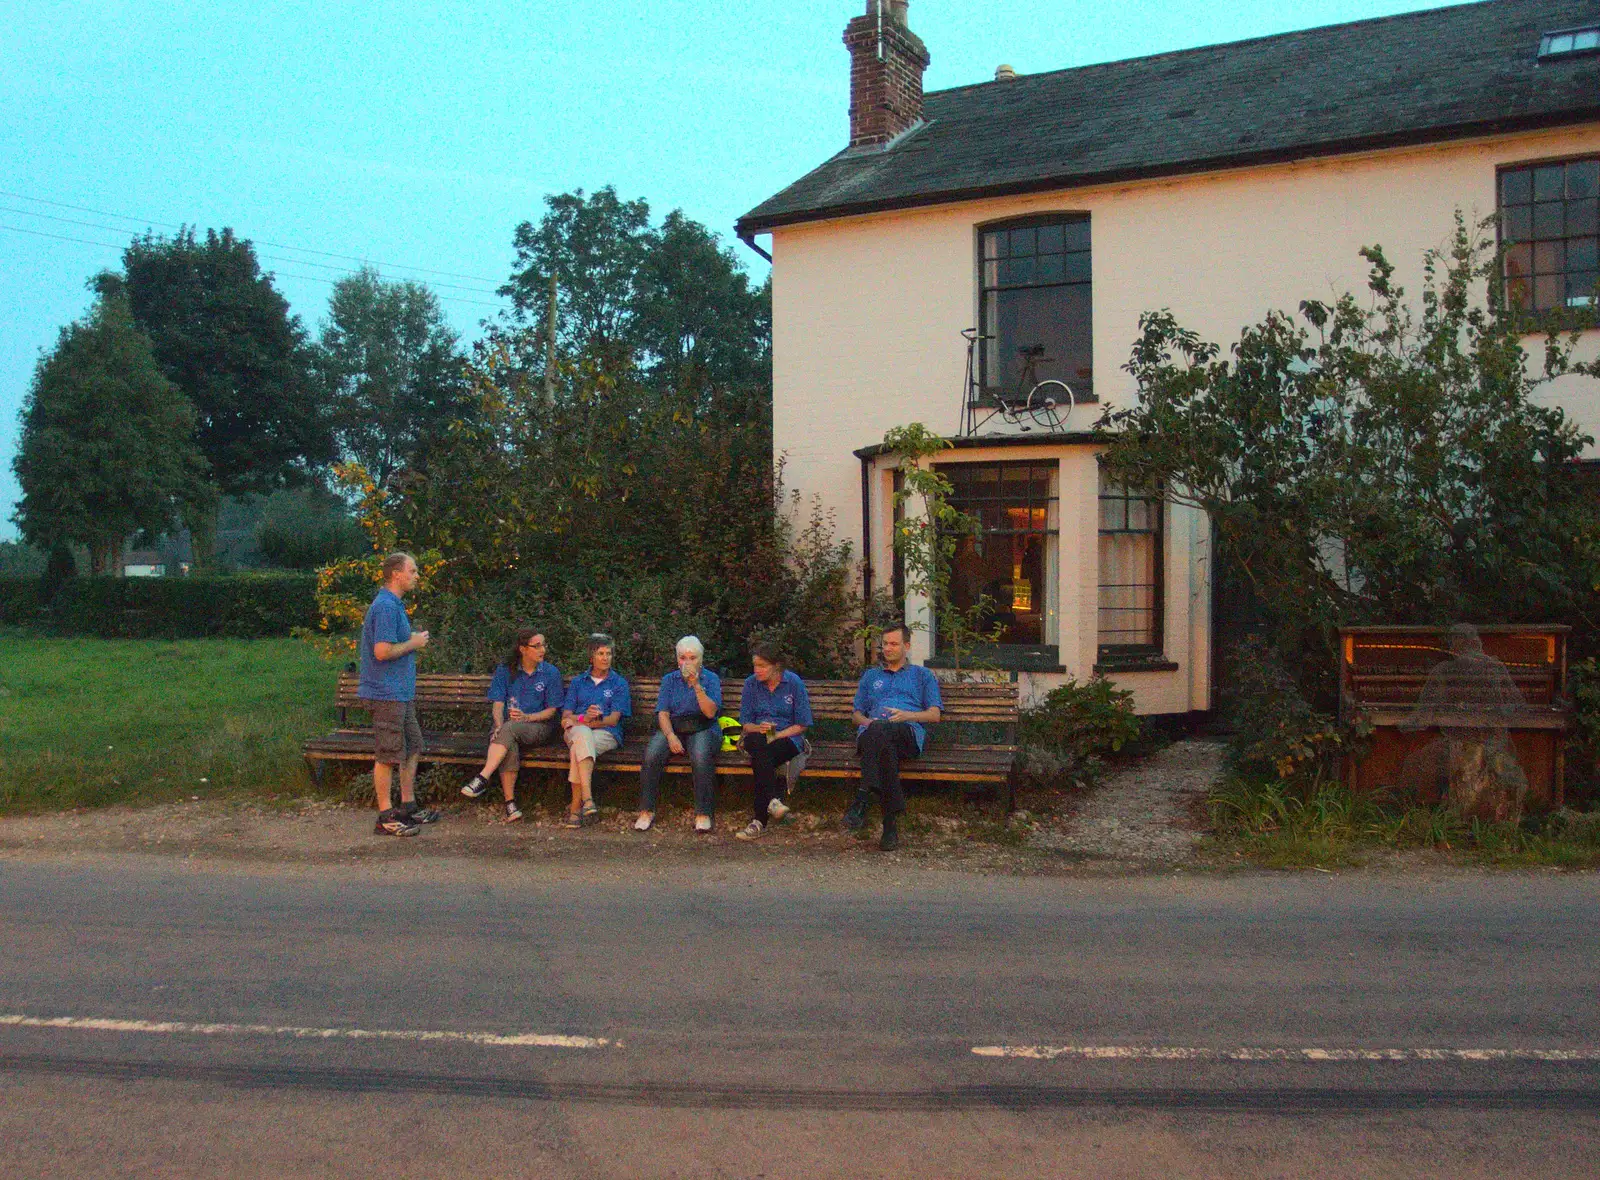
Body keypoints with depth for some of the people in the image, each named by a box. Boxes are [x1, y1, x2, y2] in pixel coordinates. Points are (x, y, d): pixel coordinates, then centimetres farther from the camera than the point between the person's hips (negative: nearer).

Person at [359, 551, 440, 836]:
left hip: (401, 693, 11)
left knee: (412, 748, 16)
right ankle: (386, 818, 1)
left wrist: (414, 640, 10)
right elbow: (382, 651, -25)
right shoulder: (386, 607, -18)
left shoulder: (395, 605, 16)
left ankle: (408, 807, 26)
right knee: (389, 755, -5)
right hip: (387, 693, -11)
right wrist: (413, 643, -13)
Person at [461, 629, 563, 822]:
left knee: (510, 728, -36)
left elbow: (551, 710, 2)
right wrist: (499, 726, -19)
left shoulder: (551, 673, 5)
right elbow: (498, 703, 2)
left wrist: (527, 717, -15)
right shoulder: (505, 671, 10)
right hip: (508, 725, 2)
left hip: (539, 726, -1)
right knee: (509, 747, -36)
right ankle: (510, 802, -35)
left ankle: (482, 779, -44)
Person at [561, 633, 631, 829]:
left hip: (606, 734, -1)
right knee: (582, 734, -38)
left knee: (578, 748, -36)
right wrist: (584, 720, -13)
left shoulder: (619, 684, 14)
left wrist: (580, 721, -11)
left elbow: (613, 719, 1)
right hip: (576, 731, 1)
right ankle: (587, 798, -50)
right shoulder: (577, 682, 22)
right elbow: (566, 715, 11)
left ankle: (575, 806, -39)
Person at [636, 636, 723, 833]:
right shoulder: (669, 680, 14)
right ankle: (646, 811, -20)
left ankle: (703, 814, -27)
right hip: (672, 728, 2)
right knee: (651, 755, -28)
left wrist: (697, 685, -17)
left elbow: (710, 712, -8)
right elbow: (663, 713, 4)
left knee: (701, 757, -36)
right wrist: (671, 736, -15)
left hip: (702, 730, -2)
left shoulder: (711, 679, 6)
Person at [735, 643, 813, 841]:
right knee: (758, 743, -37)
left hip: (787, 738, -2)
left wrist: (777, 735, -14)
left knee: (761, 757, -35)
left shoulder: (794, 683, -1)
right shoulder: (751, 683, 7)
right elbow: (745, 724, 9)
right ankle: (772, 799, -47)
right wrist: (758, 728, -14)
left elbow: (802, 724, -1)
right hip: (758, 738, 2)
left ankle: (759, 820, -35)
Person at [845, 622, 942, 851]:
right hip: (873, 731, 2)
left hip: (909, 732, -2)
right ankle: (891, 821, -50)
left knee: (880, 732, -42)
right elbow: (857, 714, 30)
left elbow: (934, 715, 15)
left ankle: (864, 796, -52)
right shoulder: (871, 675, 37)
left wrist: (907, 715, -5)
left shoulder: (923, 675, 28)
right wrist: (867, 721, 4)